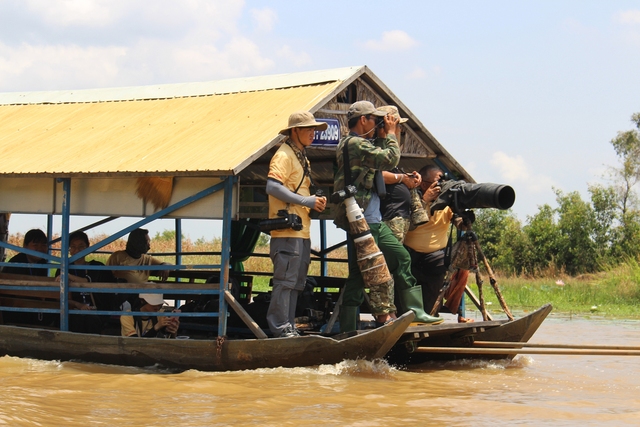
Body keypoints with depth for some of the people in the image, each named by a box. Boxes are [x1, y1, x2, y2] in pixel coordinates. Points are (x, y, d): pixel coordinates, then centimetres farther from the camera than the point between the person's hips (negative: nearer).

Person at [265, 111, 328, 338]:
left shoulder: (302, 158, 22)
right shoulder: (284, 155, -8)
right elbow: (272, 186, -21)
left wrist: (316, 201, 7)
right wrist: (306, 201, -19)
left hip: (302, 230, 10)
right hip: (287, 229, -10)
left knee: (296, 282, 11)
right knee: (285, 280, -9)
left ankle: (288, 327, 16)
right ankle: (280, 327, -7)